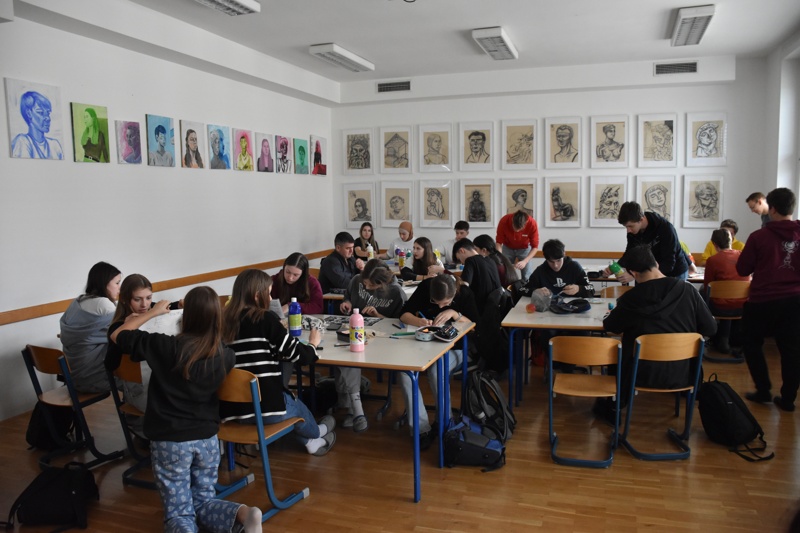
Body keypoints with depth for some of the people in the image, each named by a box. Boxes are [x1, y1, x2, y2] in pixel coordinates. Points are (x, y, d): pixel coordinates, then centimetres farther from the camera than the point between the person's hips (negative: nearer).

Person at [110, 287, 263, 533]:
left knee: (179, 512, 9)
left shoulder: (167, 346, -18)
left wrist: (152, 313, 7)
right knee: (204, 502, 20)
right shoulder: (225, 355, -8)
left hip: (169, 440, -3)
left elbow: (117, 336, -3)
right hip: (207, 438, 3)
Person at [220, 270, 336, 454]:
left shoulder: (225, 321, 3)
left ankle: (310, 441, 48)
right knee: (296, 405, 29)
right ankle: (315, 433, 58)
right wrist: (313, 344, 12)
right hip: (264, 407, -5)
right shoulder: (265, 318, -12)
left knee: (290, 399, 32)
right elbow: (299, 355, -8)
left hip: (232, 408, 5)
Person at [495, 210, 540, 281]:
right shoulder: (504, 221, -32)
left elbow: (535, 247, -24)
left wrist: (525, 261, -36)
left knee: (527, 278, -10)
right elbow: (499, 243, -19)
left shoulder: (532, 224, -33)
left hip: (525, 248, -1)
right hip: (507, 248, 1)